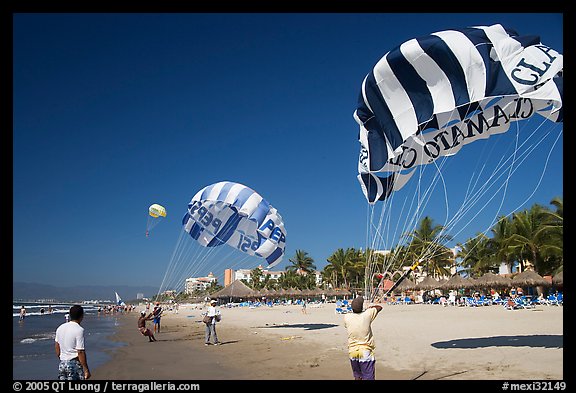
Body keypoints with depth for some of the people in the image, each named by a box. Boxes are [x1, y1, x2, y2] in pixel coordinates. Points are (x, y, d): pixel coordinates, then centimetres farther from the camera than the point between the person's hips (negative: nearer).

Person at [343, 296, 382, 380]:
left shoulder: (347, 317, -7)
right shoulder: (367, 314, -13)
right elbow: (379, 307, 5)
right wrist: (370, 307, 20)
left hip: (352, 352, 3)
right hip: (366, 352, -3)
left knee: (357, 376, 19)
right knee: (368, 378, 1)